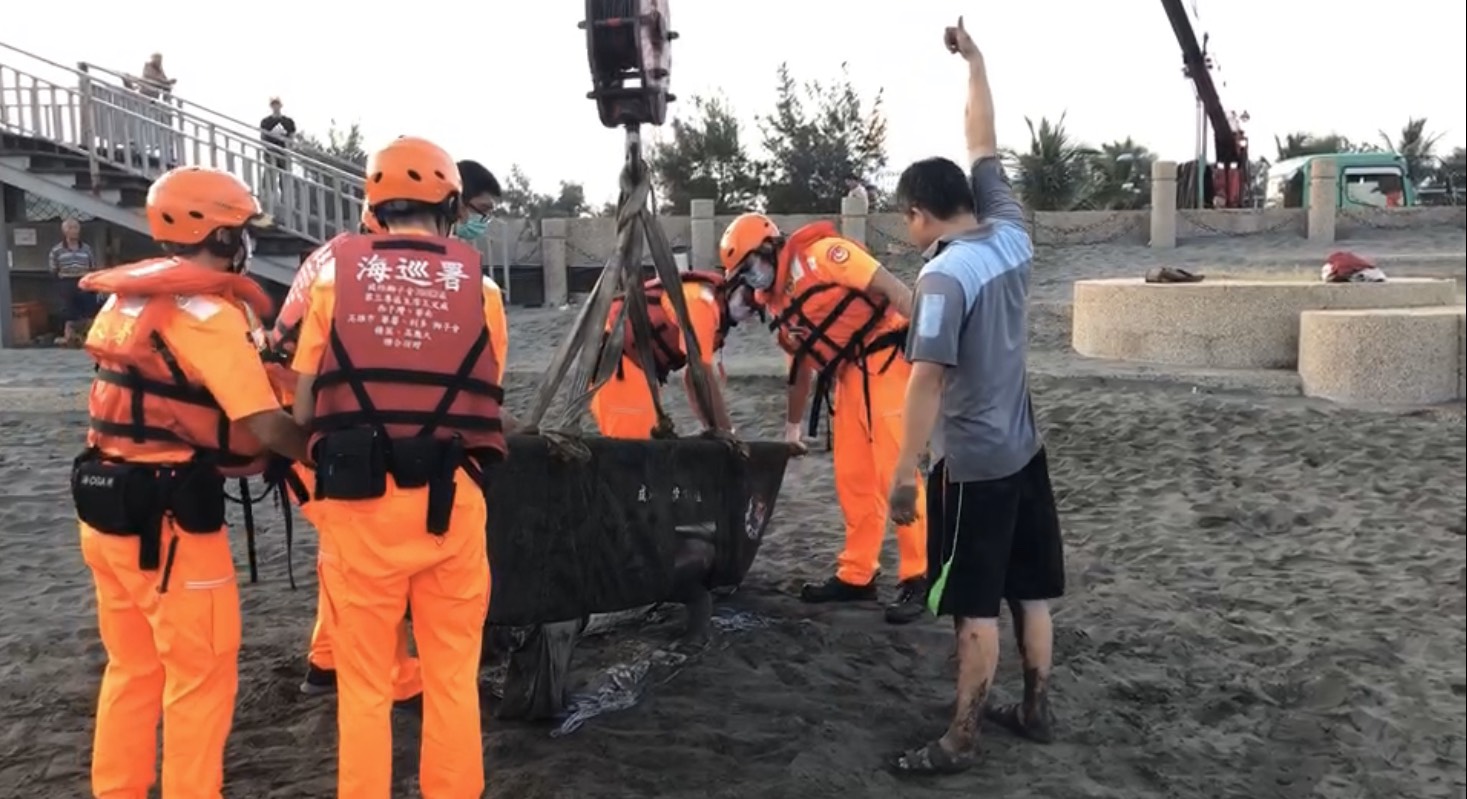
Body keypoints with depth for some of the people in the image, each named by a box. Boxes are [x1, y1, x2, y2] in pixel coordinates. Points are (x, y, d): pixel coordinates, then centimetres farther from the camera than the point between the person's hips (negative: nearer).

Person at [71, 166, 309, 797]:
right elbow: (267, 426, -21)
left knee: (131, 670, 20)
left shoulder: (125, 299, 11)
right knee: (201, 676, 5)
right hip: (169, 517, -8)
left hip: (105, 506, 9)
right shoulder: (210, 312, -15)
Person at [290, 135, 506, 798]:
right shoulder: (478, 286, 4)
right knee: (452, 676, 15)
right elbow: (486, 399, 5)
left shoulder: (334, 271, 3)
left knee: (364, 681, 13)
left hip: (359, 499, 0)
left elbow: (303, 403, 2)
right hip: (451, 498, 1)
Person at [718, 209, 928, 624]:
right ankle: (857, 575, 21)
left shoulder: (820, 254, -11)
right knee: (852, 477, 11)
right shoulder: (775, 303, 15)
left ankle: (918, 578, -2)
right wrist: (792, 428, 29)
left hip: (886, 363, -9)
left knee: (895, 474, -10)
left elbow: (891, 288, -16)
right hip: (850, 379, 9)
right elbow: (801, 366, 24)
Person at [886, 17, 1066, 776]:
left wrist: (904, 471, -20)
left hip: (972, 465, -8)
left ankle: (961, 740, 11)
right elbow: (985, 150, 12)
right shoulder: (1012, 236, 0)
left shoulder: (944, 277, -20)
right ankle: (1035, 708, 29)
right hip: (1024, 450, 8)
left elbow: (928, 377, -24)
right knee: (1031, 592, 16)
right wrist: (974, 60, 22)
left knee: (974, 607, 1)